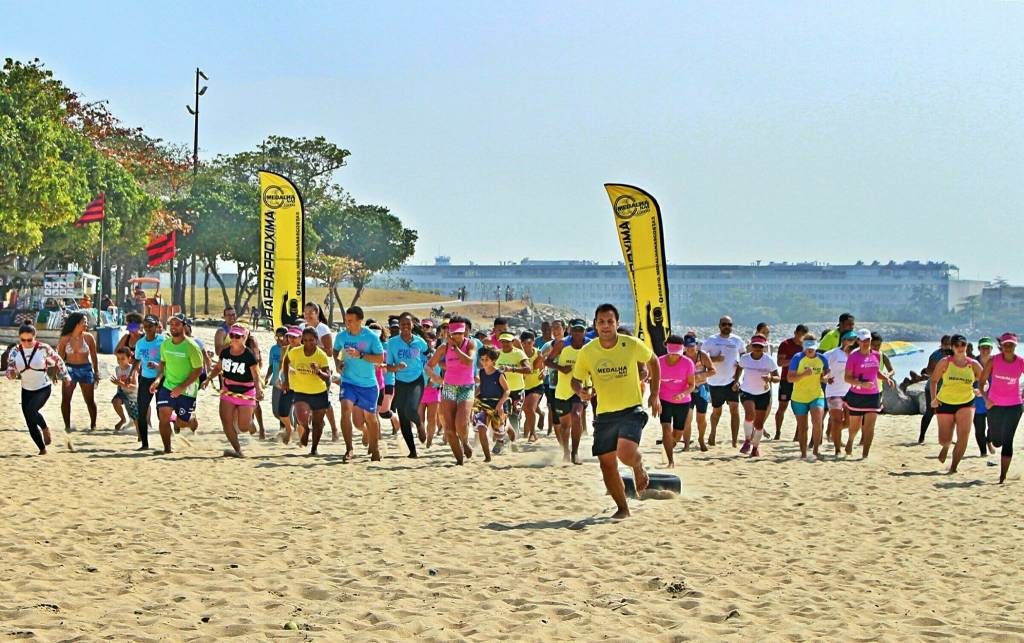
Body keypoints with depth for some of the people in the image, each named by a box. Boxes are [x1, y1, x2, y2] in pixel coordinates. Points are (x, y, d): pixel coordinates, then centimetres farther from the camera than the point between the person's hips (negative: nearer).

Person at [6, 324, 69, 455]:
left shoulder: (43, 348, -13)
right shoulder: (15, 351, -4)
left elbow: (58, 361, 4)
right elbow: (10, 373, -1)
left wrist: (64, 375, 8)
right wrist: (11, 373, -23)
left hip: (43, 388, -4)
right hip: (26, 390, 4)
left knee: (30, 410, -29)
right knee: (31, 424, 3)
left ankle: (45, 428, -1)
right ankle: (42, 449, 20)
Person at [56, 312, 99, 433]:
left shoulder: (88, 337, -1)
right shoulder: (65, 339, -2)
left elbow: (94, 357, 5)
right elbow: (60, 357, 6)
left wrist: (96, 373, 5)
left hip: (85, 369, 0)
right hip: (69, 369, 0)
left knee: (90, 400, 8)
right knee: (65, 399, -9)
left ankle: (93, 425, 23)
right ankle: (67, 426, 0)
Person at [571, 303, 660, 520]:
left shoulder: (632, 345, -9)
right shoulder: (586, 352, -5)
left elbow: (653, 361, 9)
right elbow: (576, 380, 8)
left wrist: (655, 395, 7)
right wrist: (581, 391, -16)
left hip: (631, 410, -3)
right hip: (604, 414, 3)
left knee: (626, 453, -25)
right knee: (607, 463, 3)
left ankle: (639, 468, 12)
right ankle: (622, 508, 21)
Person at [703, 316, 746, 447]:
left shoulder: (737, 341, 5)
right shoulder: (711, 341, -2)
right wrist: (714, 359, -18)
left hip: (731, 381, 0)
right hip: (715, 382, 0)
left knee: (734, 409, -13)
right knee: (716, 411, 12)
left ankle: (735, 441, -14)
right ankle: (712, 433, 39)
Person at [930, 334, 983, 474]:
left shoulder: (973, 365, -2)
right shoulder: (945, 363, -6)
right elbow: (934, 381, 2)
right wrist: (934, 398, -9)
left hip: (966, 403, 1)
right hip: (945, 403, -1)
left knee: (963, 436, -17)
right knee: (944, 440, 1)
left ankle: (953, 467, -3)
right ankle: (946, 446, 41)